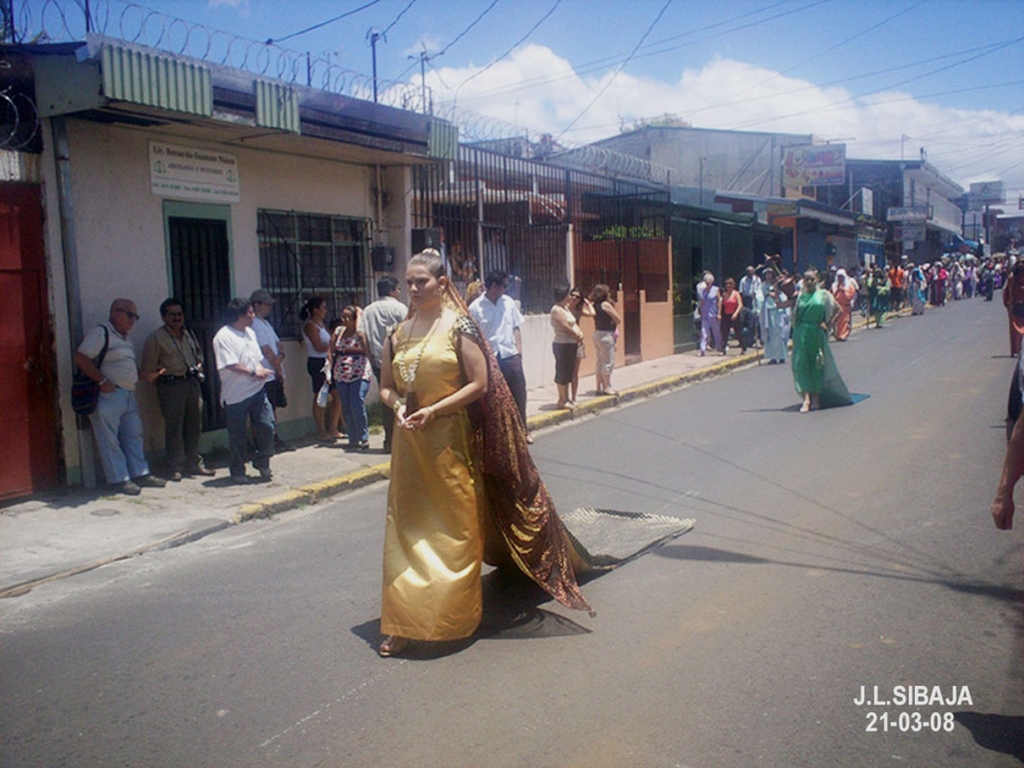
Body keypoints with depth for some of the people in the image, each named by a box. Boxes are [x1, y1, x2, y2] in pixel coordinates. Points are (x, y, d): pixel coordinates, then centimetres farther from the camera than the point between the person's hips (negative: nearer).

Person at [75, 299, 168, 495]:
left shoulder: (124, 337, 19)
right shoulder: (100, 333, -10)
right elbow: (81, 358, -19)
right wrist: (102, 381, -20)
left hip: (128, 395, 9)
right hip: (108, 396, -9)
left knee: (134, 436, 11)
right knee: (110, 439, -2)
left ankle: (140, 474, 17)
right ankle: (120, 479, 1)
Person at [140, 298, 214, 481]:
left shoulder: (189, 334, 16)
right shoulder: (156, 338, -4)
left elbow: (199, 353, 30)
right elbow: (148, 368, -4)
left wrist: (199, 366, 14)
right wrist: (158, 378, -11)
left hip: (192, 382, 6)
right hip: (171, 385, -6)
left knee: (194, 426, 9)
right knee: (174, 428, -5)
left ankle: (194, 464, 18)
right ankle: (175, 468, 2)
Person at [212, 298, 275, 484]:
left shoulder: (250, 332, 14)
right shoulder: (223, 337, -12)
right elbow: (231, 365, -18)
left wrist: (261, 370, -2)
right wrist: (253, 372, -15)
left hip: (257, 390, 6)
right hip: (236, 395, -6)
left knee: (266, 427, 1)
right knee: (237, 435, 4)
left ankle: (262, 464, 20)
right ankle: (238, 472, 18)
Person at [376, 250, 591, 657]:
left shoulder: (459, 327, -6)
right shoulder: (399, 334, 9)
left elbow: (480, 384, -11)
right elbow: (386, 386, 15)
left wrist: (433, 410, -17)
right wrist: (398, 407, -7)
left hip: (451, 440, -5)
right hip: (409, 443, 5)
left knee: (456, 529, 4)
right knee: (407, 530, 5)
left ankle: (452, 618, 21)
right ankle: (405, 624, 14)